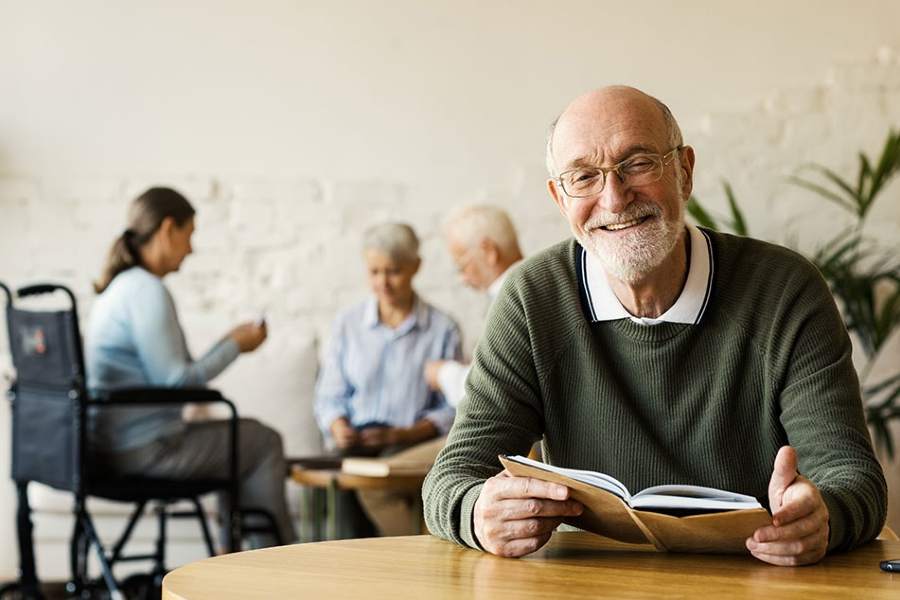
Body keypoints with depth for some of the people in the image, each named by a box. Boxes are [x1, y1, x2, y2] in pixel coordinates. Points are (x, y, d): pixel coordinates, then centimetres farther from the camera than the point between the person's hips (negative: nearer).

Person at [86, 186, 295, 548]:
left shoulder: (121, 285, 13)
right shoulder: (148, 291, -18)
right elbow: (175, 382, -20)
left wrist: (228, 343, 14)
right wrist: (234, 347, -7)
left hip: (115, 442, 10)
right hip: (144, 450, -10)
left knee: (246, 432, 23)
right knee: (265, 443, 3)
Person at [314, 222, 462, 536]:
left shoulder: (443, 330, 6)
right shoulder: (348, 323, 14)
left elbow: (453, 410, 2)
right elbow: (330, 396, 14)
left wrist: (403, 435, -13)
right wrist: (339, 429, -8)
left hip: (413, 452, -2)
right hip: (353, 450, 2)